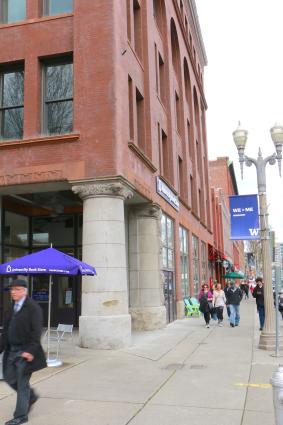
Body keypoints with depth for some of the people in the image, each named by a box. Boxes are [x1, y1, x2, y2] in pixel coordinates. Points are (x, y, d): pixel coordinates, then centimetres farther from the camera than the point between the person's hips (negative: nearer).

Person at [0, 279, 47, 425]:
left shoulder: (33, 308, -12)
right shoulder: (12, 308, 11)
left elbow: (36, 331, -17)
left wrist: (31, 350, -23)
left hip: (26, 351, -8)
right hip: (12, 350, 8)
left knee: (22, 383, -1)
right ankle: (31, 396, 36)